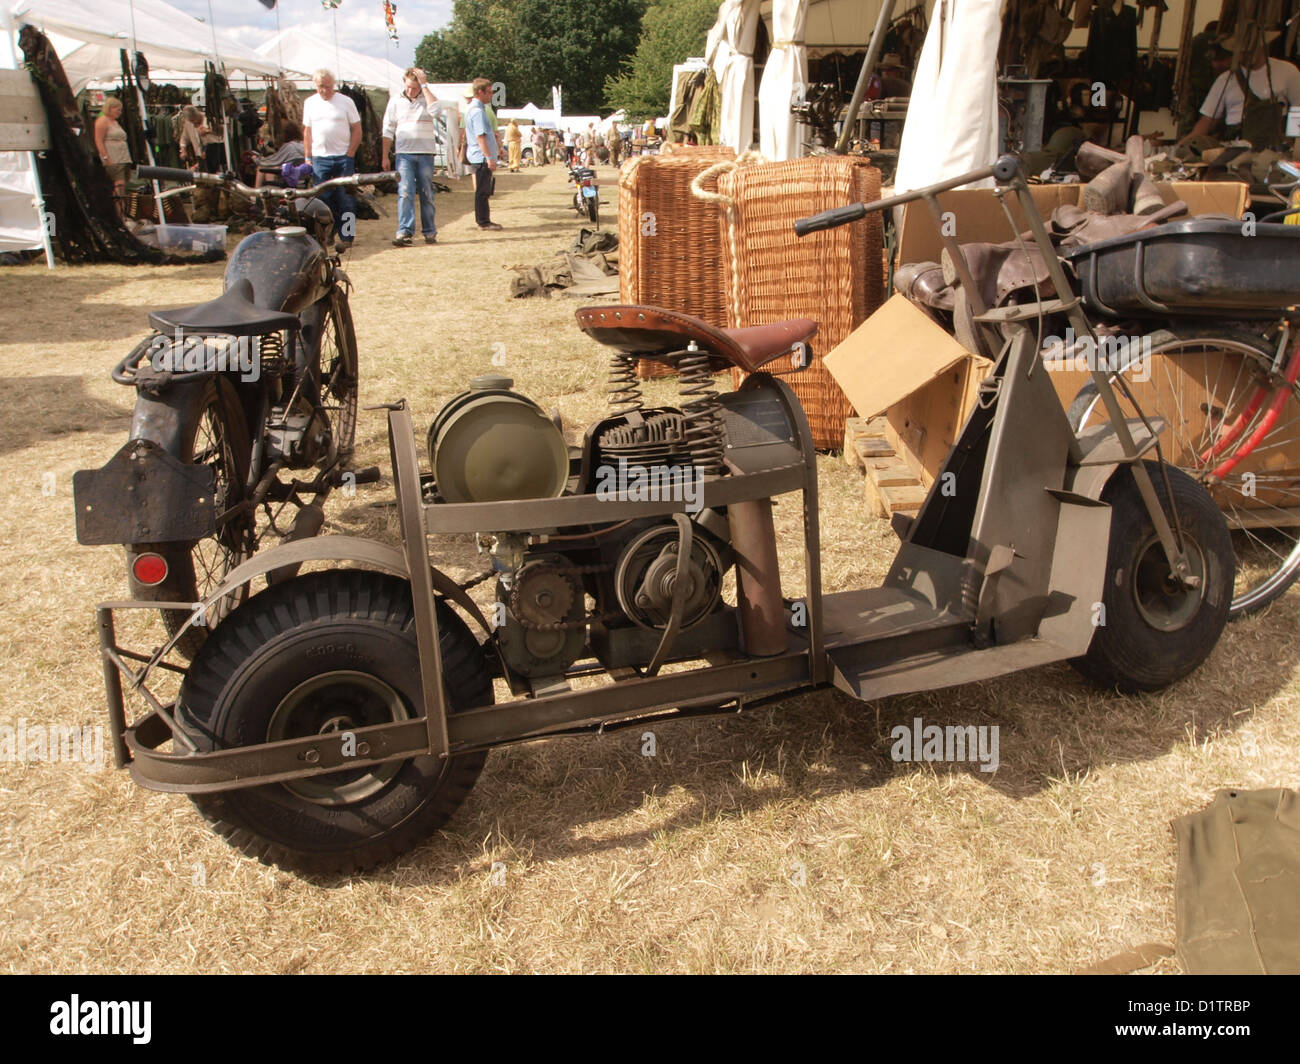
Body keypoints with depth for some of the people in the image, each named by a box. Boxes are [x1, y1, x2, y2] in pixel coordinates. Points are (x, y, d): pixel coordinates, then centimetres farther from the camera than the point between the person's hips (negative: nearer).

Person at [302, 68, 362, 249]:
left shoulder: (345, 102, 1)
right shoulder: (309, 103, 11)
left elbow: (357, 130, 1)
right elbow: (307, 132, 14)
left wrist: (350, 155, -6)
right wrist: (307, 158, 8)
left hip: (343, 158, -2)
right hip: (319, 158, 2)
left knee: (346, 199, -1)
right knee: (323, 198, 1)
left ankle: (346, 236, 5)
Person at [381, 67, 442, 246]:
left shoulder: (427, 99, 7)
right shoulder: (395, 102, 9)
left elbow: (435, 111, -18)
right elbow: (388, 130, 10)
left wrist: (425, 85, -13)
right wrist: (384, 156, 5)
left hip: (426, 153, 0)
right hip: (404, 153, 0)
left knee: (427, 194, 6)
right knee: (405, 192, -12)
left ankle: (429, 232, 14)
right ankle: (404, 232, -17)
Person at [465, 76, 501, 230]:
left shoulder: (472, 108, 17)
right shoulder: (478, 111, -16)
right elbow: (480, 137, -23)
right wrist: (489, 158, -25)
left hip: (478, 157, 10)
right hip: (482, 156, -10)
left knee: (483, 190, 14)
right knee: (482, 190, -5)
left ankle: (483, 220, 21)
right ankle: (483, 222, -1)